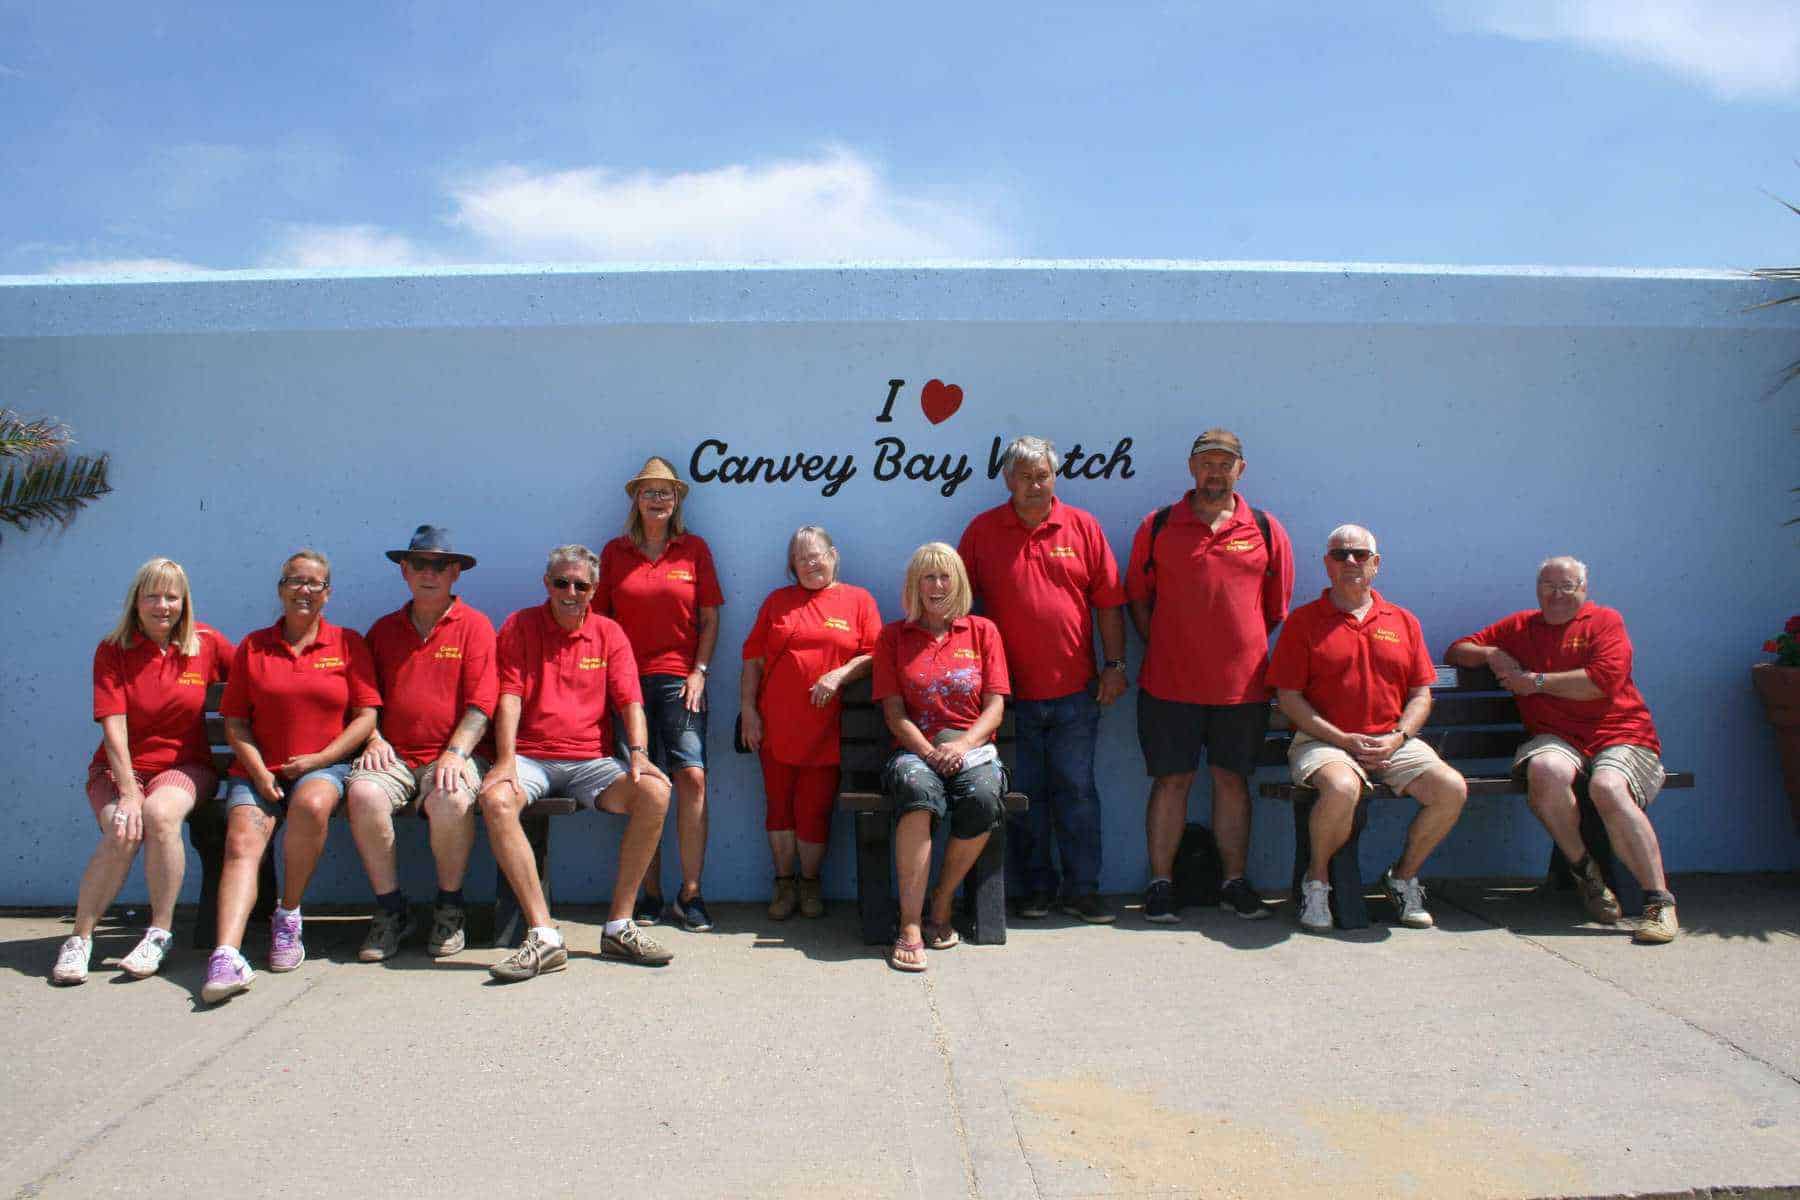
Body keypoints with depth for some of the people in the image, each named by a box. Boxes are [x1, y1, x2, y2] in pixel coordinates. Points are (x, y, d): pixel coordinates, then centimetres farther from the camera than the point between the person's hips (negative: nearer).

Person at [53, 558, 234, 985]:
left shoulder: (206, 643, 1)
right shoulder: (112, 650, -2)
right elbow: (113, 727, -10)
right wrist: (127, 792, -22)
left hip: (184, 765, 0)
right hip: (119, 768, 0)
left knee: (160, 814, -32)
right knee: (123, 833, -29)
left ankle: (160, 933, -19)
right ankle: (80, 938, -11)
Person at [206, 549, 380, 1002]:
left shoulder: (347, 643, 9)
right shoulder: (253, 647, 14)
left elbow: (366, 716, 3)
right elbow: (235, 721, 10)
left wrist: (319, 759, -8)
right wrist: (258, 771, -6)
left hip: (324, 765, -2)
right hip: (259, 769, 2)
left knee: (312, 804, -35)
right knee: (241, 841, -24)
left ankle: (288, 916, -14)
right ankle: (227, 956, -39)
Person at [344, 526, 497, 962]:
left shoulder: (474, 625, 6)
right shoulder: (384, 629, 18)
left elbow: (481, 702, -3)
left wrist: (456, 752, -15)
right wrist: (373, 739, 1)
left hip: (449, 756, -3)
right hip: (393, 756, 3)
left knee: (451, 800, -34)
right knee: (363, 794, -29)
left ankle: (449, 909, -8)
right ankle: (390, 910, -9)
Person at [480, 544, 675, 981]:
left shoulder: (608, 633, 10)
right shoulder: (519, 627, 6)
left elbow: (629, 700, 2)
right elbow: (509, 698, -3)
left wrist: (638, 753, -16)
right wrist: (506, 761, -17)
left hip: (591, 760, 2)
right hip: (531, 756, -1)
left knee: (655, 791, -26)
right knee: (495, 799, -34)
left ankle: (619, 926, -18)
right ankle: (544, 936, -32)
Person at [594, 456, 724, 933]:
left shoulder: (694, 548, 8)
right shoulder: (615, 552, 11)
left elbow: (710, 618, 8)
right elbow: (600, 617, 11)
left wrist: (699, 671, -2)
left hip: (678, 679, -1)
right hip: (628, 680, 1)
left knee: (692, 777, -12)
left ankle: (690, 893, -3)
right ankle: (649, 894, 10)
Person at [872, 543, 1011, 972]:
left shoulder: (983, 631, 14)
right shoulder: (894, 635, 13)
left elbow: (995, 706, 6)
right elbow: (894, 711, 5)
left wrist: (962, 746, -13)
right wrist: (928, 752, -13)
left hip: (972, 748, 1)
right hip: (915, 749, -1)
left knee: (983, 798, -34)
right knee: (919, 789, -37)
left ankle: (941, 905, -13)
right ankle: (910, 925, -35)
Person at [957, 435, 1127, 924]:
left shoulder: (1083, 527, 4)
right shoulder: (983, 530, 2)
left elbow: (1108, 604, 5)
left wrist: (1115, 666, 0)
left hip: (1074, 691, 0)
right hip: (1012, 694, 0)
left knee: (1077, 791, 5)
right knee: (1024, 796, 7)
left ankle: (1081, 889, 15)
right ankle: (1035, 888, 20)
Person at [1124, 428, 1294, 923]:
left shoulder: (1266, 530, 6)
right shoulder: (1157, 526, 3)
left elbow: (1277, 609, 12)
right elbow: (1138, 597, 8)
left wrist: (1244, 648, 5)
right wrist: (1160, 650, 1)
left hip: (1242, 683, 1)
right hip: (1169, 682, -1)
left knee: (1232, 779, 10)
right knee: (1171, 779, 3)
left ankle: (1234, 883, 21)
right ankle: (1160, 883, 12)